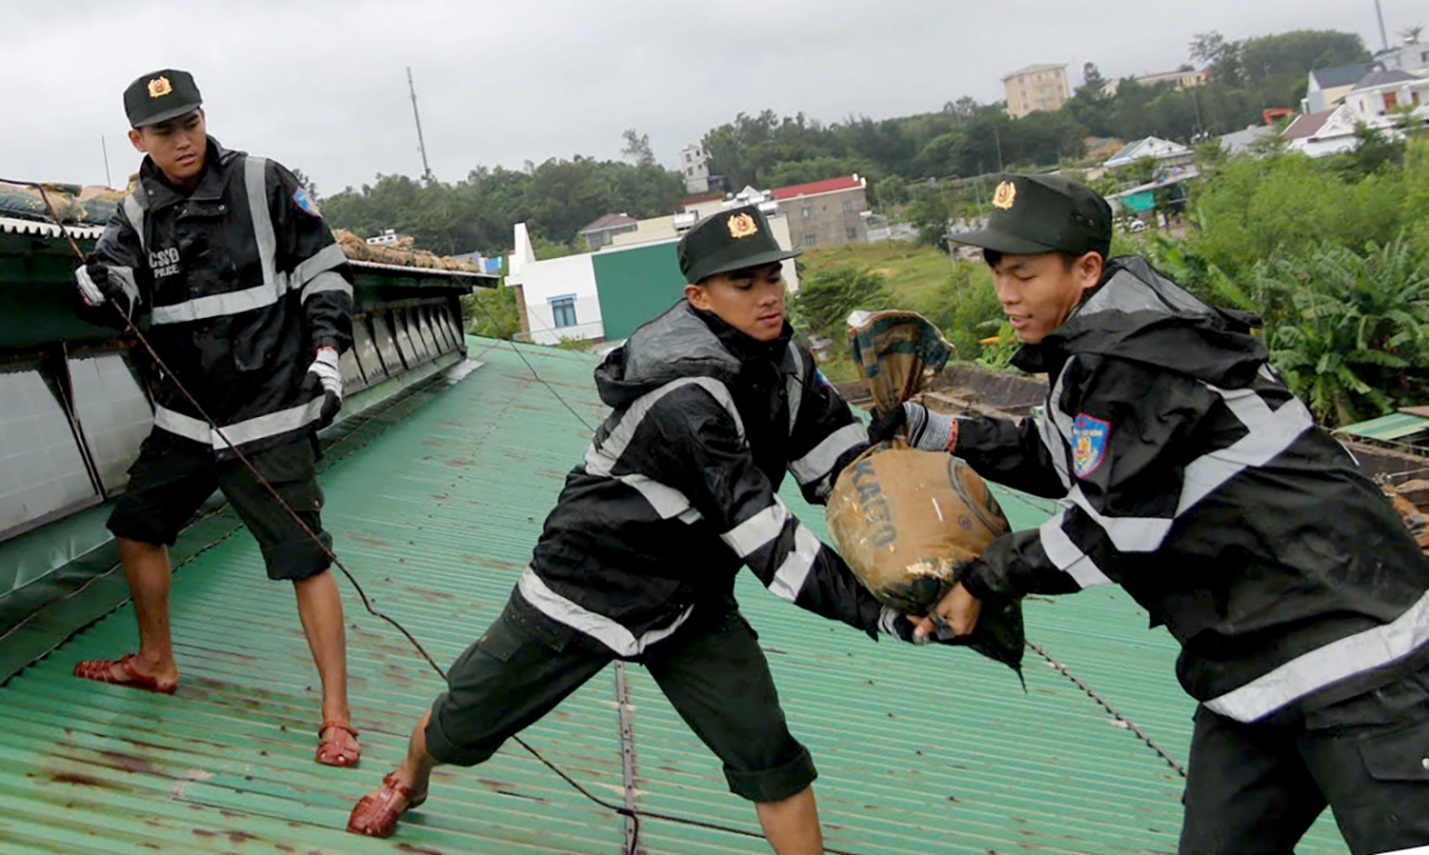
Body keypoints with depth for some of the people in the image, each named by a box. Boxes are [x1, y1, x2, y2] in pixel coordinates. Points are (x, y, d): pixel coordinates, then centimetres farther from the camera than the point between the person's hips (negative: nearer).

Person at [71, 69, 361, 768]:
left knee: (304, 559, -8)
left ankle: (336, 716, 0)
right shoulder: (139, 212, 6)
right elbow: (114, 301, -3)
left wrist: (327, 355, -11)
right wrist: (98, 290, -27)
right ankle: (156, 662, 37)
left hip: (271, 415, -6)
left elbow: (325, 274, -2)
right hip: (185, 414, 6)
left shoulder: (264, 184, -6)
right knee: (136, 527, 15)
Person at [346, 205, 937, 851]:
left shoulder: (784, 361, -7)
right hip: (585, 586, -5)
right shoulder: (687, 397, -33)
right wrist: (882, 612, -38)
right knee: (462, 725, 15)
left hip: (691, 600, 6)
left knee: (770, 758, -8)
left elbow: (841, 464, -11)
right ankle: (408, 782, 49)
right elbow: (768, 542, -35)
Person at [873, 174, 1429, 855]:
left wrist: (984, 578, -5)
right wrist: (933, 430, 18)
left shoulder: (1134, 354, -19)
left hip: (1353, 645, -10)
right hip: (1250, 666, 10)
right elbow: (1057, 459, 25)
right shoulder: (1097, 348, 12)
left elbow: (1107, 528, -17)